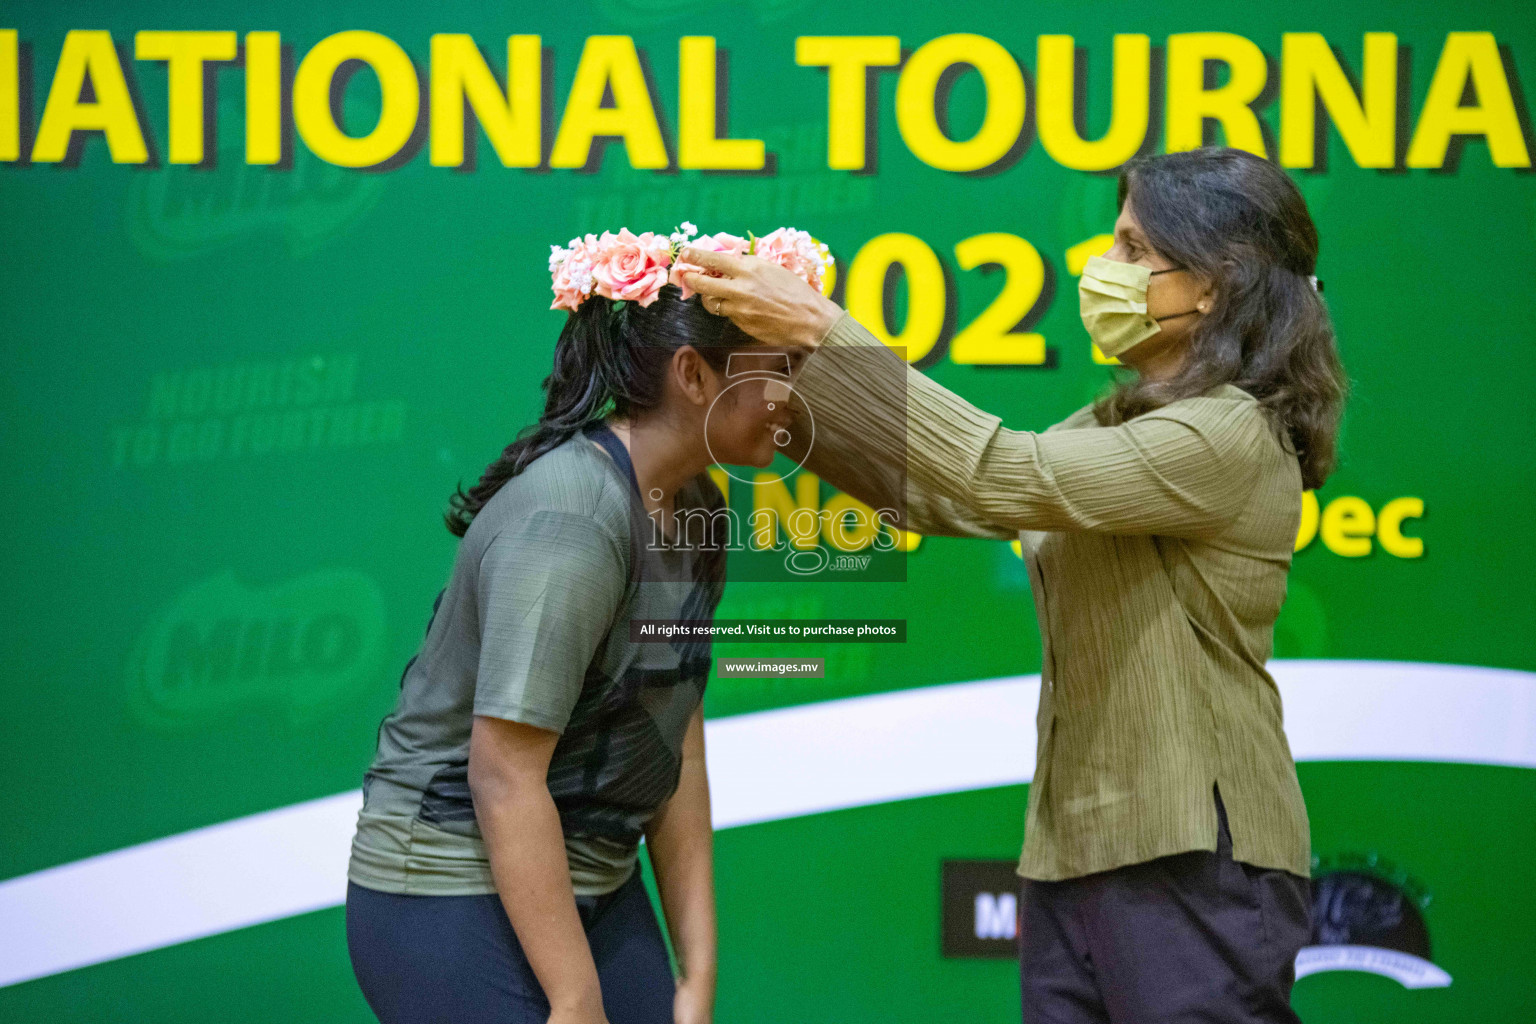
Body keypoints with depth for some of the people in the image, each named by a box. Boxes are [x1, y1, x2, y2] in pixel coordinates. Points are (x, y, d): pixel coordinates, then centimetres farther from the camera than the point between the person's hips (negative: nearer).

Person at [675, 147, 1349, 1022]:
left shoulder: (1229, 437, -14)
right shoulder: (1119, 424, 16)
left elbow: (1004, 476, -22)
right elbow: (944, 498, 16)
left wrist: (823, 332, -19)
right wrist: (795, 394, 7)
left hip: (1196, 859, -9)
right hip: (1081, 851, 9)